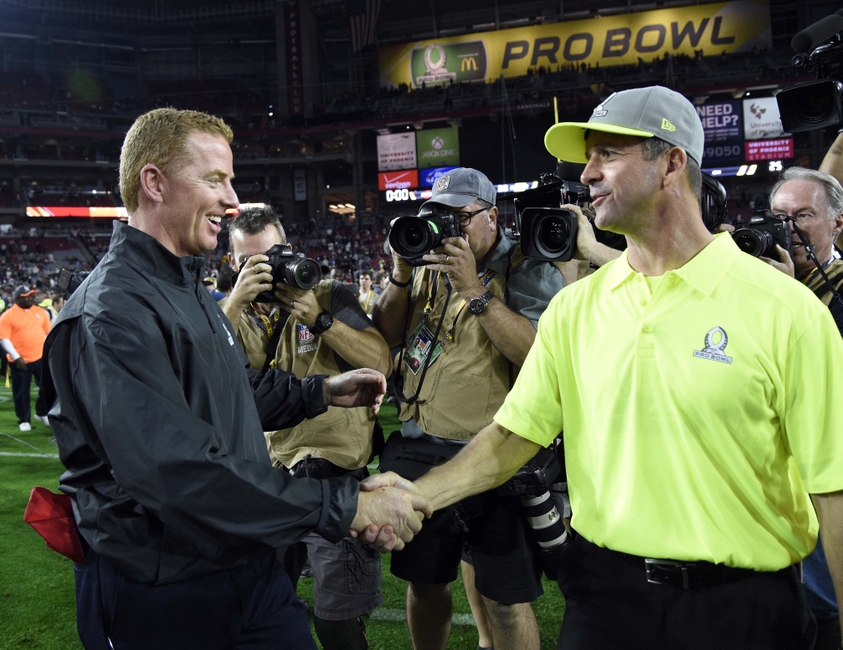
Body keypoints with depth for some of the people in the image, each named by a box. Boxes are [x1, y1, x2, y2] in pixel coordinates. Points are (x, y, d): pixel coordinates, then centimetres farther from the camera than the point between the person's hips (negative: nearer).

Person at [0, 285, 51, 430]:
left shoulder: (40, 312, 8)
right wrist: (16, 357, -17)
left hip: (42, 357, 4)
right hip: (20, 361, -4)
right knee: (21, 391, 6)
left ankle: (42, 413, 29)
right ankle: (24, 420, 18)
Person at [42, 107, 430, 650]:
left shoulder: (189, 289, 11)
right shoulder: (111, 313, -23)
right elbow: (176, 469, -32)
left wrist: (321, 392, 10)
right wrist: (345, 506, -30)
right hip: (160, 599, -8)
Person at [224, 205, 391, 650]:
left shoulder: (328, 296, -2)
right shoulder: (234, 314, 7)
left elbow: (379, 363, -12)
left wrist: (318, 317, -21)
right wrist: (236, 303, -22)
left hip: (334, 475, -4)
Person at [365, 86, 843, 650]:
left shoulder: (782, 308, -11)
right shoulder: (574, 308, 2)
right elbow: (515, 434, 2)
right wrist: (421, 493, -11)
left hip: (739, 604, -3)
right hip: (605, 588, 4)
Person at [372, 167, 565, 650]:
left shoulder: (527, 270, -8)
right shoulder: (429, 268, 10)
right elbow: (385, 336, 9)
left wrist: (473, 290, -21)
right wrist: (401, 274, -5)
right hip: (421, 448, 6)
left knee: (506, 599, 3)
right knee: (424, 581, 19)